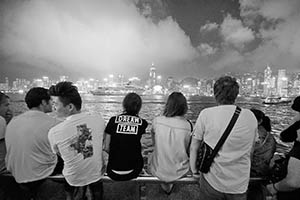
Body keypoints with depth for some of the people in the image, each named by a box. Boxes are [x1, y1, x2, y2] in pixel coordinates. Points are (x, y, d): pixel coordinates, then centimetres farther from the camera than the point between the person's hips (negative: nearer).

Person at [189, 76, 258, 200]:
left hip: (212, 182, -2)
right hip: (240, 185, 3)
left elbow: (193, 147, -10)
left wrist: (194, 170, 4)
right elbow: (250, 149, 6)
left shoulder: (206, 114, -15)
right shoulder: (251, 116, -7)